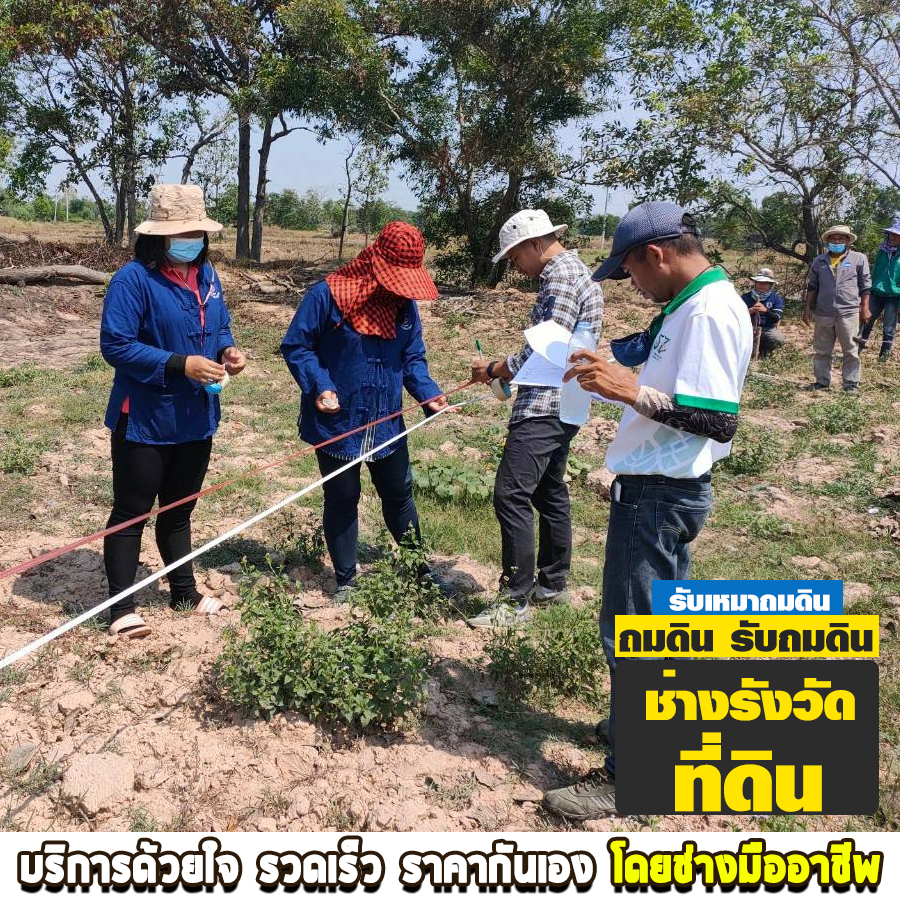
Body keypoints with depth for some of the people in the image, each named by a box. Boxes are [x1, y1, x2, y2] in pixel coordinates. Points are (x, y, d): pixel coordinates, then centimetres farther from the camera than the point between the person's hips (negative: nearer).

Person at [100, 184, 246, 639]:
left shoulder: (206, 275, 7)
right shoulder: (133, 279, -17)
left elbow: (220, 327, 17)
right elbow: (115, 345, -22)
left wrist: (228, 351, -6)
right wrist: (181, 365, -27)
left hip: (196, 419, 7)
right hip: (144, 420, -7)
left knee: (180, 509, 21)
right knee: (131, 512, 4)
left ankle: (185, 591, 36)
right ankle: (121, 607, 16)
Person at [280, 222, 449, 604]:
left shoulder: (406, 304, 2)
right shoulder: (326, 295, -15)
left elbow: (413, 357, 9)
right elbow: (295, 346, -10)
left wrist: (428, 393, -8)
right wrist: (318, 386, -24)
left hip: (387, 424, 5)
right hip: (337, 424, -4)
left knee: (399, 494, 17)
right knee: (341, 501, 9)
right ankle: (345, 581, 26)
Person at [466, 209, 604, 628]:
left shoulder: (561, 277, -15)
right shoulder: (571, 271, 18)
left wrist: (493, 370, -8)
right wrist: (511, 374, 14)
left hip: (545, 408, -11)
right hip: (559, 404, 11)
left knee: (511, 496, -11)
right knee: (549, 494, 16)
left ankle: (516, 601, -5)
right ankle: (552, 585, 27)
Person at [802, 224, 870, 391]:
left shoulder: (859, 259, 3)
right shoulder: (819, 261, 11)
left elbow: (865, 286, 3)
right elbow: (812, 286, 13)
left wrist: (865, 308, -2)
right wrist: (807, 307, 7)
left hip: (848, 313, -3)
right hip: (823, 313, 3)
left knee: (851, 351, 2)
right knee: (821, 351, 7)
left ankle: (851, 384, 7)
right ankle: (822, 382, 16)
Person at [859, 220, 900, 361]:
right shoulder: (882, 251, 8)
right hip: (876, 294, 4)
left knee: (888, 328, 6)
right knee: (866, 323, 5)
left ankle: (884, 354, 16)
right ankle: (858, 348, 14)